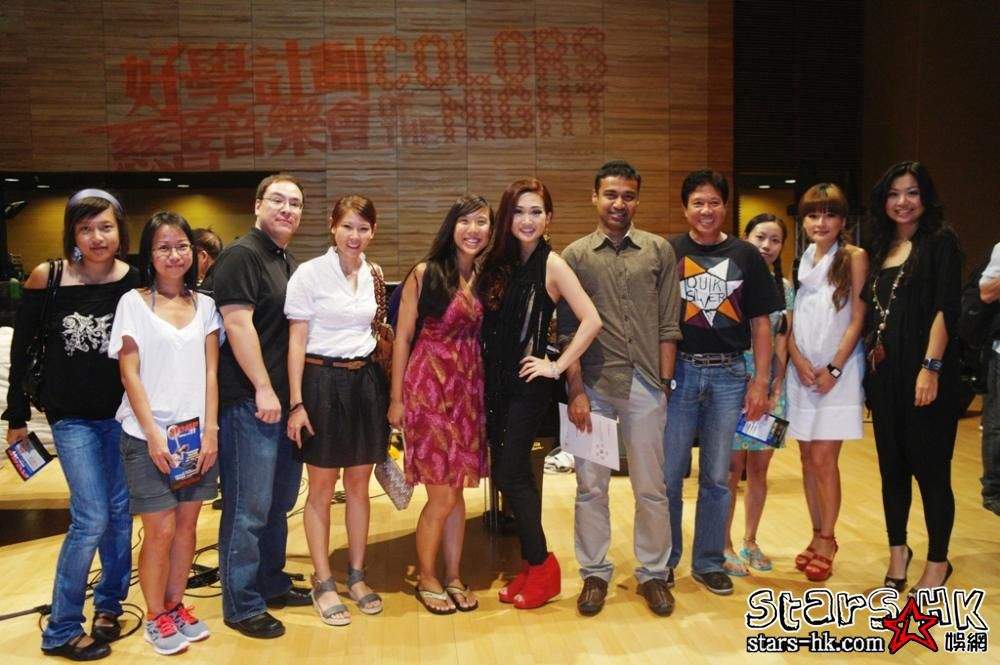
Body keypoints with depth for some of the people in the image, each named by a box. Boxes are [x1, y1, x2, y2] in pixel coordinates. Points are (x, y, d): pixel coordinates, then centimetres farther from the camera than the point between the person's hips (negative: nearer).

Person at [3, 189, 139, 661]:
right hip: (72, 417, -2)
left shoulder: (135, 281, -5)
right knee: (92, 519, -4)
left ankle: (108, 603, 33)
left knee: (122, 511, 10)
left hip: (122, 414, 2)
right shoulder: (46, 279, -8)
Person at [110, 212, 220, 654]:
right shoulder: (133, 303, -1)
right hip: (148, 435, -3)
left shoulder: (204, 305, 8)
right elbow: (129, 373, -5)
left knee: (187, 523, 9)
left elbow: (210, 371, 5)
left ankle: (176, 605, 26)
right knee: (160, 530, -1)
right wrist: (153, 434, -12)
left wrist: (210, 430, -4)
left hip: (197, 433, 3)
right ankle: (155, 617, 17)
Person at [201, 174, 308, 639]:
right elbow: (237, 323, -18)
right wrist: (263, 389, -20)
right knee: (248, 507, -1)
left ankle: (271, 583, 33)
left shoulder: (289, 264, 17)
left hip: (284, 400, 9)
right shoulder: (241, 255, -10)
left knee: (279, 501, 18)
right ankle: (241, 606, 12)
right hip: (250, 402, -9)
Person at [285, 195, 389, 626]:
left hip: (364, 380, 5)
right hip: (322, 380, -5)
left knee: (359, 484, 12)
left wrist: (388, 388, 14)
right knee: (321, 487, 5)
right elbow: (296, 341, -8)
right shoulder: (310, 272, -7)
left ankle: (357, 576, 26)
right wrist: (296, 403, -13)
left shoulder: (372, 274, 8)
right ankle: (323, 583, 19)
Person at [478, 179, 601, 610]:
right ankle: (532, 564, 24)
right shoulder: (500, 263, 9)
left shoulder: (551, 264, -9)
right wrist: (484, 373, 4)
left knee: (510, 473, -4)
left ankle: (541, 566, 13)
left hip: (528, 384, -6)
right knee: (511, 473, 11)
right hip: (496, 380, 6)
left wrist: (557, 366, -14)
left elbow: (591, 321, -17)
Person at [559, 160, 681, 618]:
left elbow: (668, 325, 5)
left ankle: (653, 573, 26)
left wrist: (664, 381, 0)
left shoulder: (659, 251, 6)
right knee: (591, 486, 8)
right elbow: (568, 330, 0)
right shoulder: (575, 255, 4)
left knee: (651, 488, 9)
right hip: (593, 385, 0)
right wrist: (576, 389, -6)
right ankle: (594, 573, 23)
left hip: (645, 386, 1)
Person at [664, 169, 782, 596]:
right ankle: (663, 560, 22)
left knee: (716, 477, 10)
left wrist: (760, 381, 1)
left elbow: (760, 323, 7)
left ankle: (709, 562, 25)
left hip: (729, 374, 2)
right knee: (668, 475, 5)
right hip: (679, 371, -1)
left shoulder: (745, 255, 6)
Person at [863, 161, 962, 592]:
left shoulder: (940, 241, -3)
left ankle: (938, 562, 17)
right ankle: (898, 551, 26)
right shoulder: (881, 248, 15)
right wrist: (871, 364, 11)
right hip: (884, 373, 6)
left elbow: (946, 308, -12)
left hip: (923, 373, -6)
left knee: (930, 467, 2)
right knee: (892, 465, 12)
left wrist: (931, 368, -20)